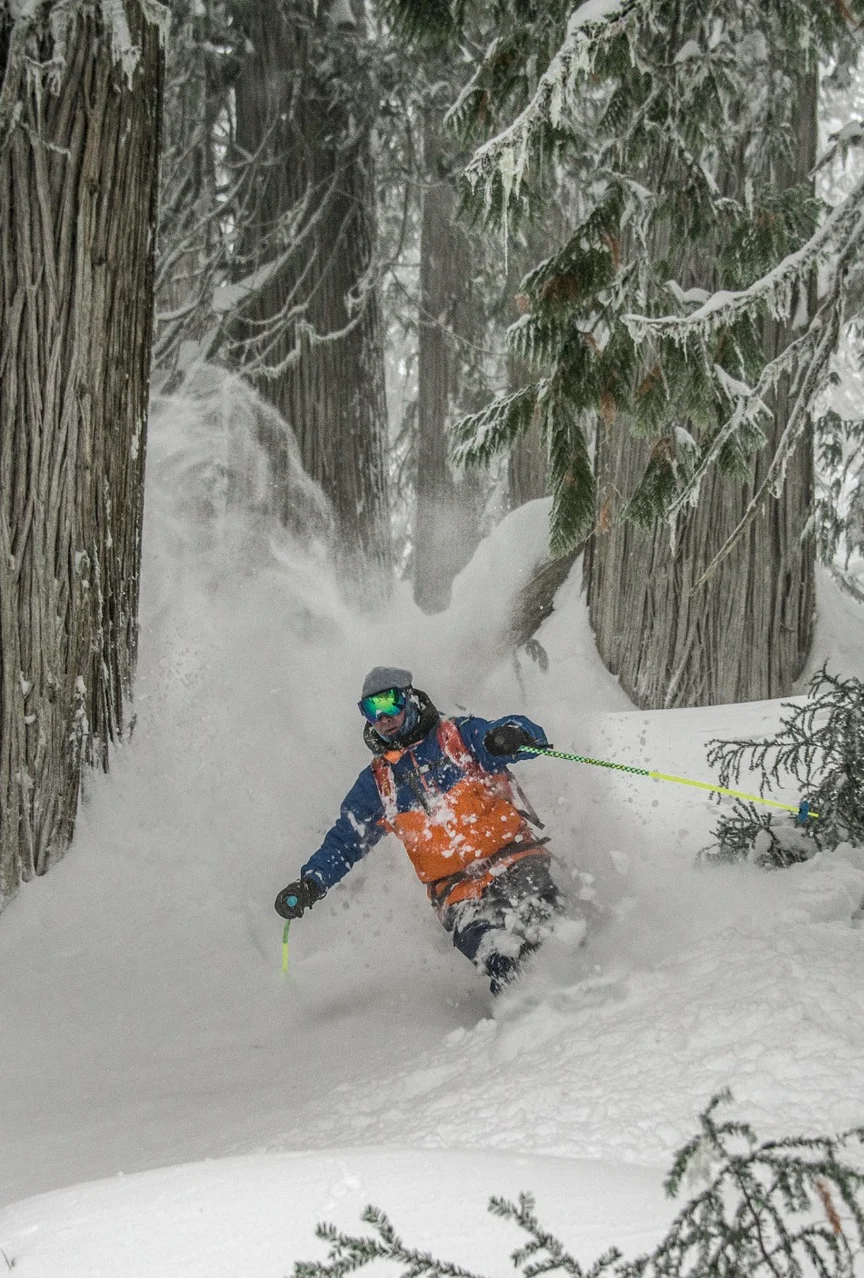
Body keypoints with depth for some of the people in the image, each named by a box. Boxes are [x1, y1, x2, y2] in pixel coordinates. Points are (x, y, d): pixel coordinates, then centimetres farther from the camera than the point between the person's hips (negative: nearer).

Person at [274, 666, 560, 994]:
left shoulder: (458, 736, 9)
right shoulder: (376, 784, 19)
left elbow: (529, 735, -2)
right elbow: (345, 841, 23)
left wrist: (512, 735, -27)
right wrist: (311, 883, 6)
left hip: (512, 857, -2)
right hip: (456, 889, 2)